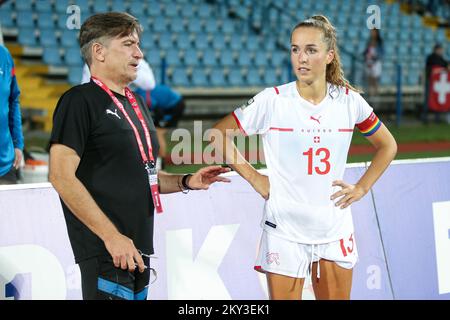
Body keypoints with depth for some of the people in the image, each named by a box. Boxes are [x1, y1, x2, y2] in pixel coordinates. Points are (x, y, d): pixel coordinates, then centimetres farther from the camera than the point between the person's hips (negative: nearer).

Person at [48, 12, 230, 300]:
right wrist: (112, 237, -19)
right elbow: (62, 177, -17)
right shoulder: (80, 101, -9)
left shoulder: (136, 103, 18)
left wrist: (185, 182, 7)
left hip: (138, 249, 8)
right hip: (106, 252, -8)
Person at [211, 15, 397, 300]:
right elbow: (218, 135, -2)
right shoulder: (273, 100, -9)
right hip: (285, 230, -3)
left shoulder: (349, 100, -1)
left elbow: (387, 145, 14)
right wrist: (253, 178, -5)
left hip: (335, 230, 3)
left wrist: (362, 188, 4)